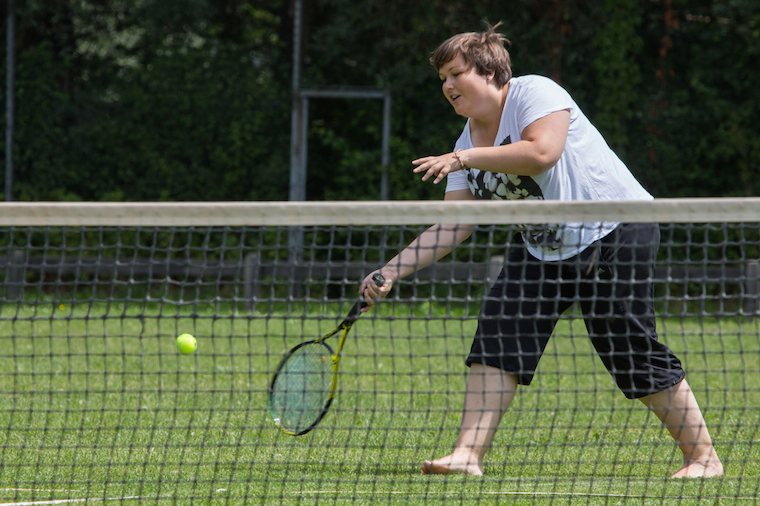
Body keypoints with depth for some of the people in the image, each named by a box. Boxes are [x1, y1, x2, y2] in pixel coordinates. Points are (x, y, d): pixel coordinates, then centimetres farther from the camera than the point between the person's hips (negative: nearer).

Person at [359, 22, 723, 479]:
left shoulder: (533, 93, -12)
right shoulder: (468, 145, 8)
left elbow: (543, 152, -30)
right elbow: (452, 228, 5)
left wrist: (465, 158, -27)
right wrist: (391, 273, -5)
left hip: (613, 234, -7)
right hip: (543, 248, 8)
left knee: (631, 351, -9)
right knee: (498, 334, -9)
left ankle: (703, 456, 2)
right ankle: (469, 454, -11)